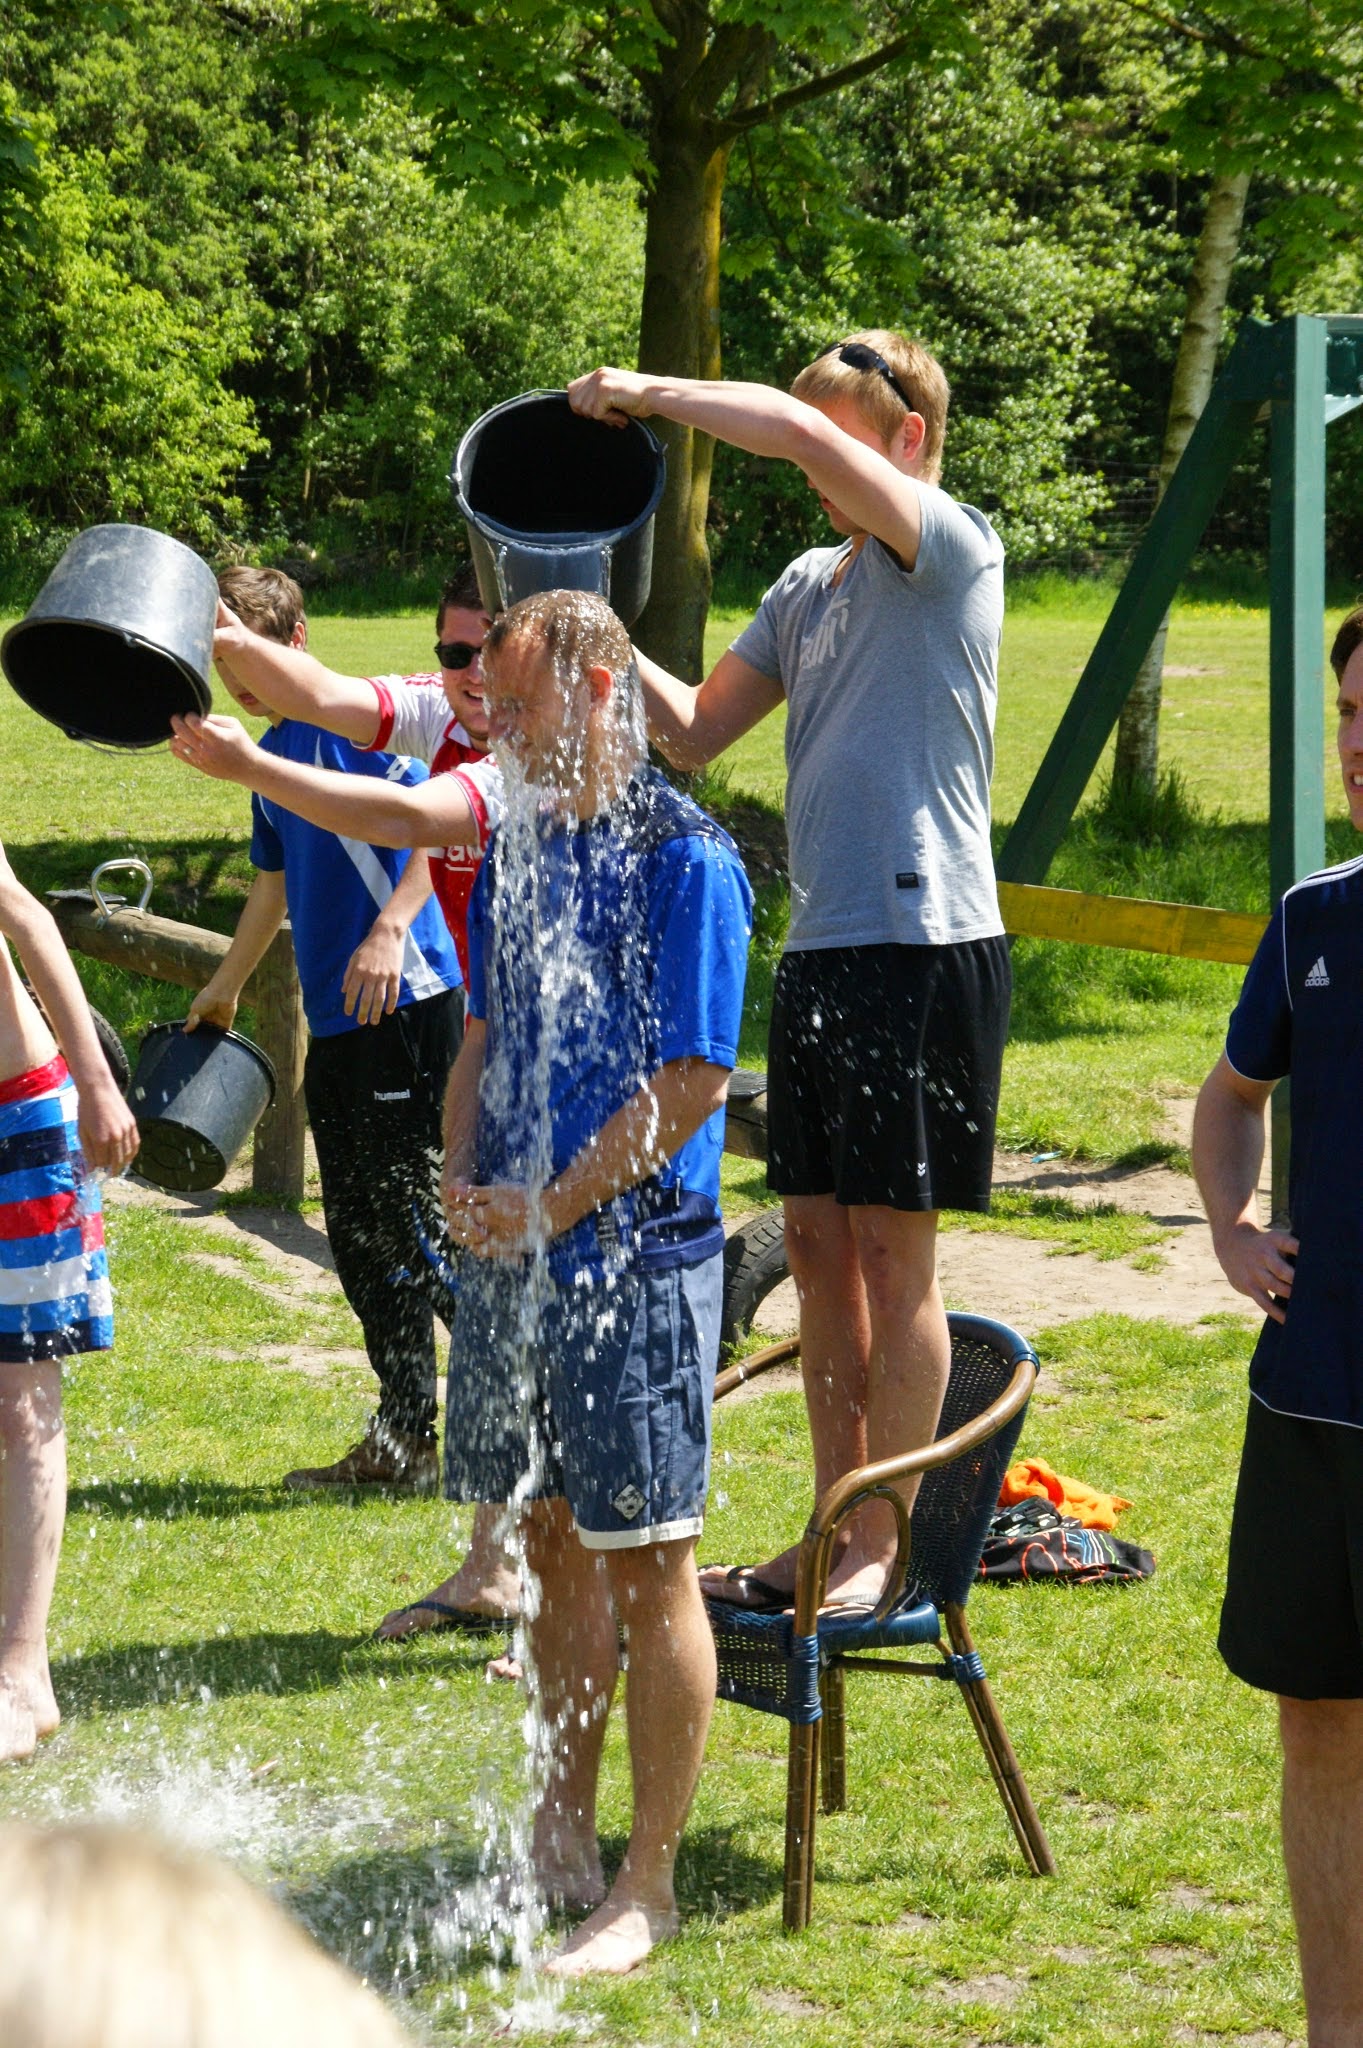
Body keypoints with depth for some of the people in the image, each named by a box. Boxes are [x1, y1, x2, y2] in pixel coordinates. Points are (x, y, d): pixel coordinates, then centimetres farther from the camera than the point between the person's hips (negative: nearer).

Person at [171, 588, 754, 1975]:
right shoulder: (519, 846, 12)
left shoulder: (682, 859, -12)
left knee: (644, 1563, -2)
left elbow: (690, 1084, -16)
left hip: (635, 1253, -7)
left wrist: (549, 1209, -16)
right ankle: (561, 1835, 28)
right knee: (553, 1540, 16)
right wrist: (461, 1183, 3)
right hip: (511, 1249, 8)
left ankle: (646, 1886, 4)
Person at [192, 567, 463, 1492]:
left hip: (405, 1001, -9)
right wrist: (226, 987, 38)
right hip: (334, 1016, 9)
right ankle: (404, 1438, 14)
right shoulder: (270, 752, 18)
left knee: (404, 1213, -11)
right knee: (359, 1232, 9)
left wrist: (391, 930, -31)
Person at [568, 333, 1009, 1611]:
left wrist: (651, 393, -13)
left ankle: (885, 1551, 4)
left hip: (924, 943, -8)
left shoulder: (953, 549, -8)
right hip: (820, 950, 8)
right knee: (820, 1250, 10)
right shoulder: (810, 586, 17)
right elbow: (696, 731, 18)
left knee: (892, 1254, -3)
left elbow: (805, 438, -23)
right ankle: (831, 1537, 17)